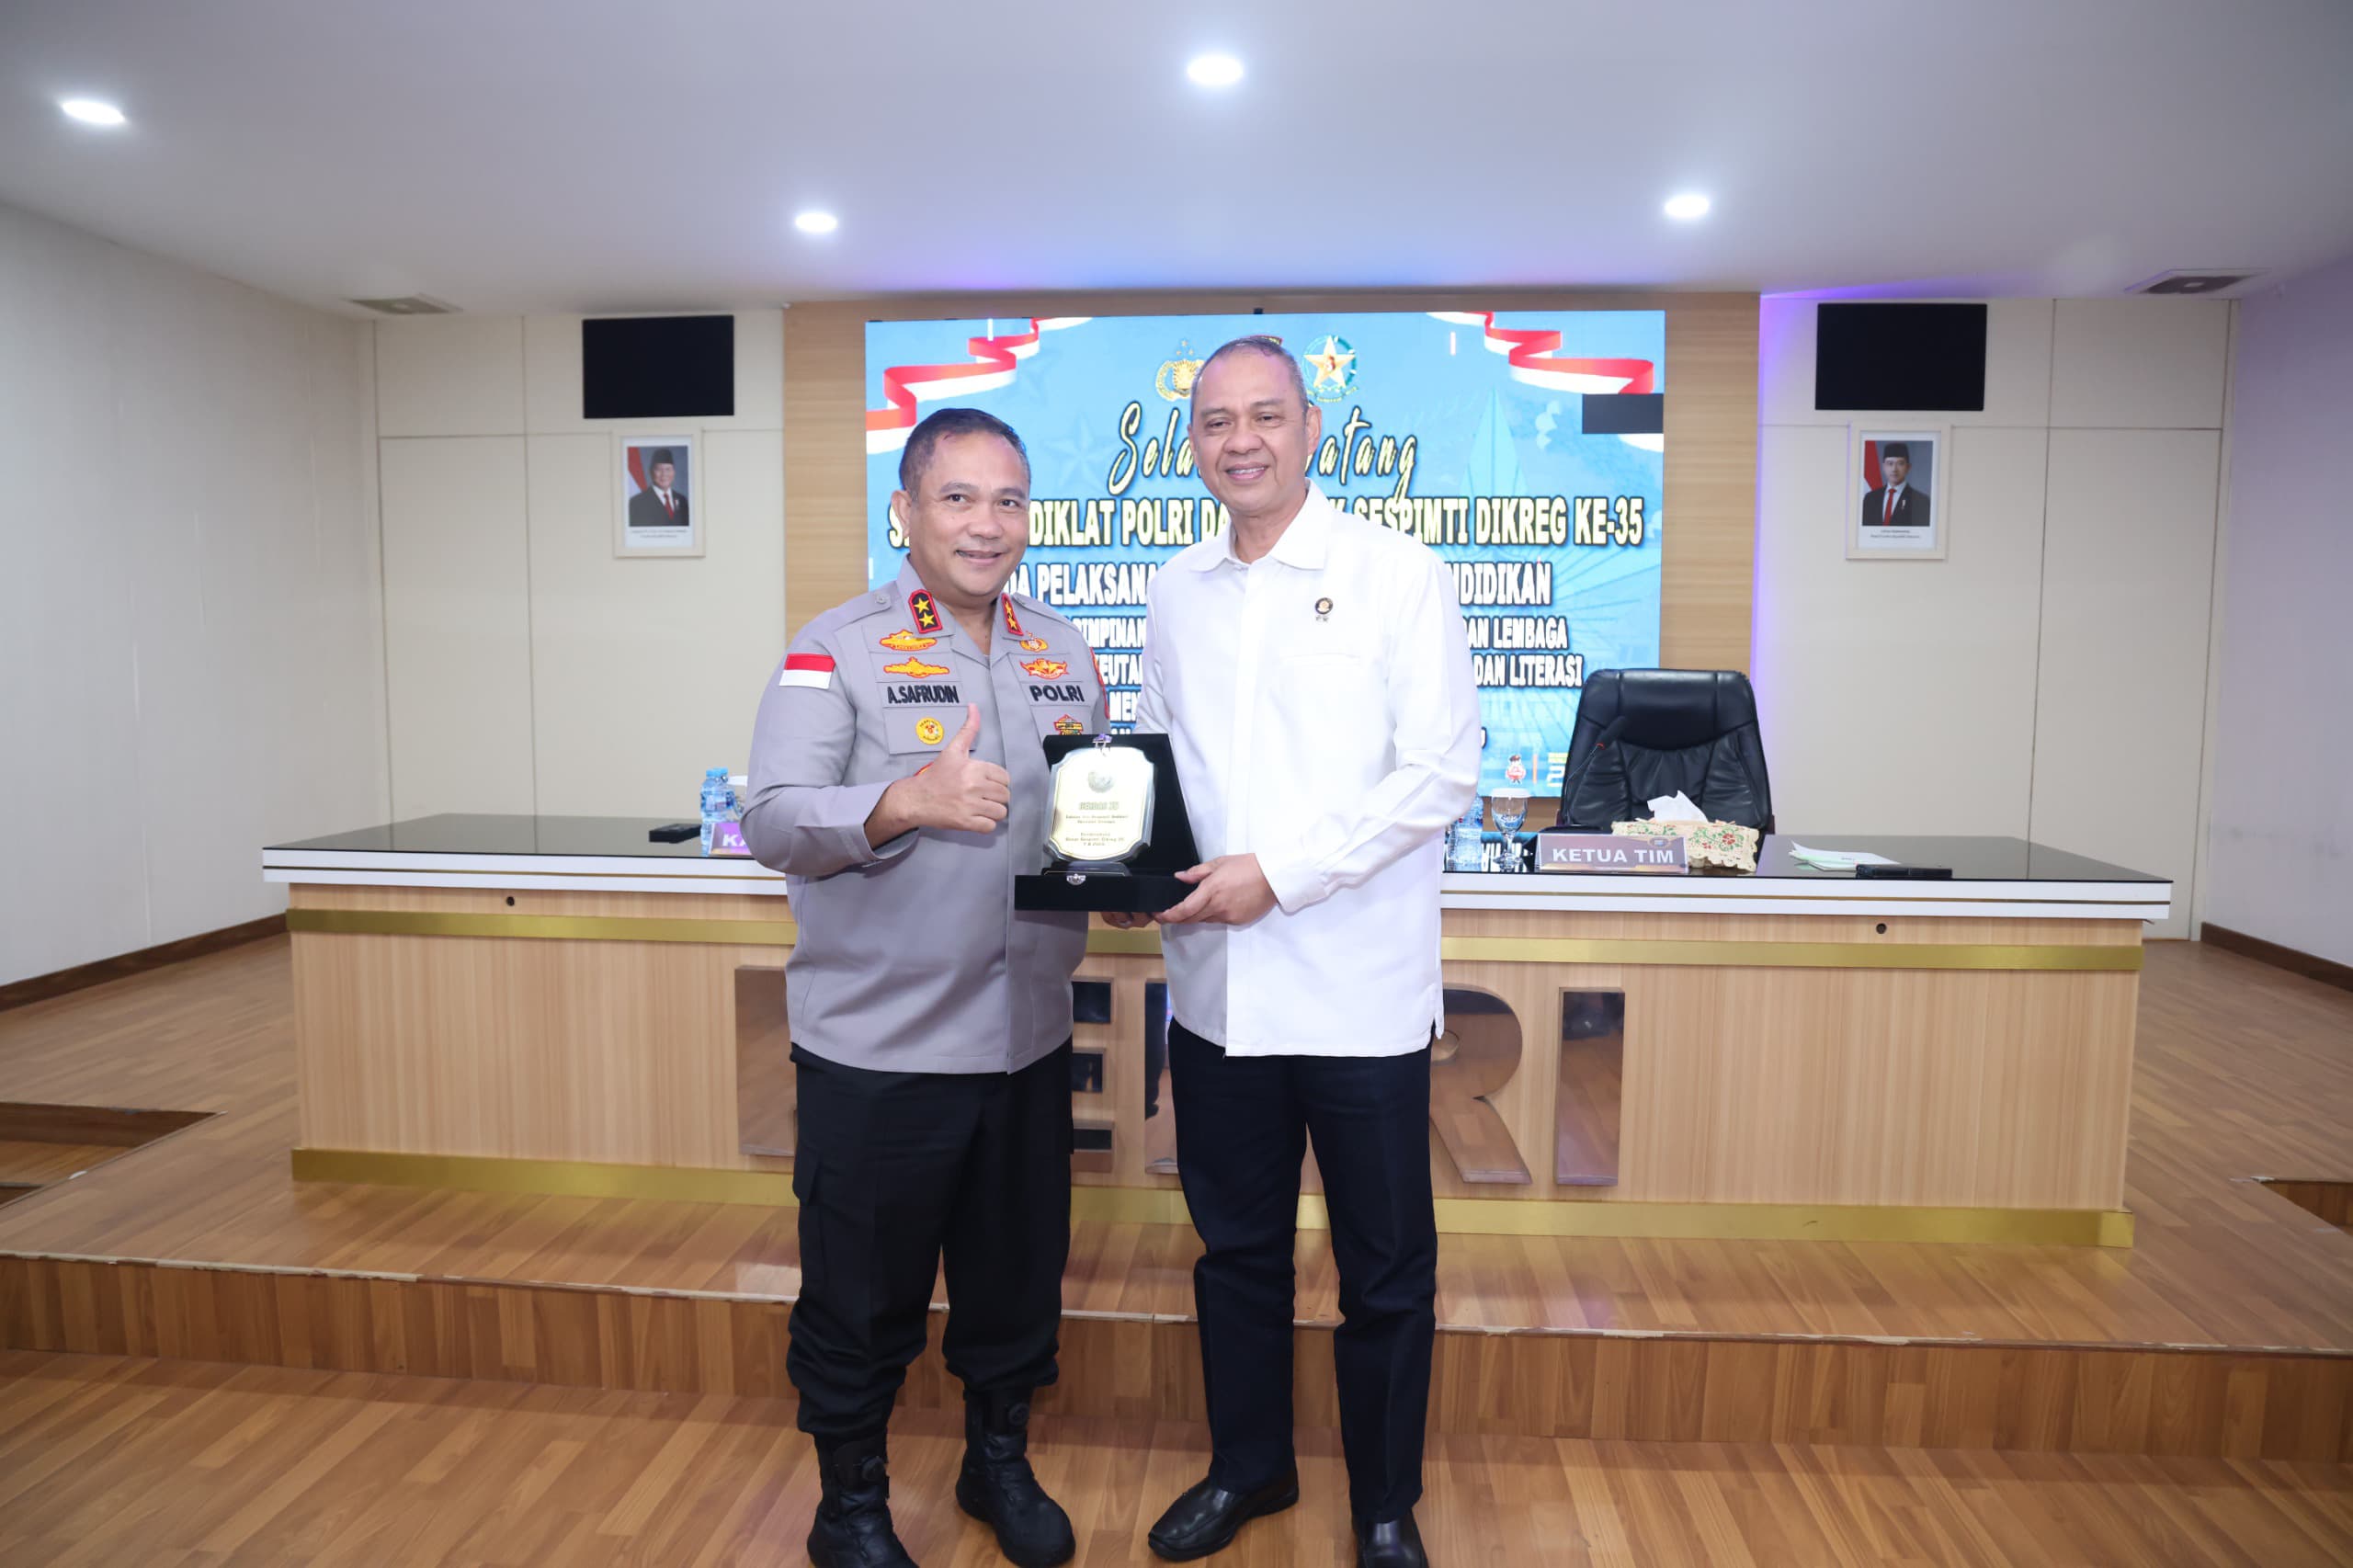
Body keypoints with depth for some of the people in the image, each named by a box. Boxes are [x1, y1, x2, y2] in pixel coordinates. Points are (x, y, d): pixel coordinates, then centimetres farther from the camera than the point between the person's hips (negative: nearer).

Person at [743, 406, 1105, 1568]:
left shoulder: (1064, 654, 10)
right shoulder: (838, 649, -6)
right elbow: (773, 821, -16)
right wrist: (905, 801, -33)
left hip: (1027, 1036, 5)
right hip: (877, 1043, -4)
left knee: (1017, 1277, 19)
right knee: (862, 1293, 11)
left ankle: (999, 1460, 43)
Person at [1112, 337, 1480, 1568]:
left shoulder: (1400, 576, -5)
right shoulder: (1176, 592, 10)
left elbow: (1443, 772, -12)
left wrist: (1281, 871, -18)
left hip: (1357, 991, -4)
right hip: (1217, 985, 5)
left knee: (1385, 1271, 12)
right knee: (1236, 1246, 20)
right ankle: (1247, 1466, 43)